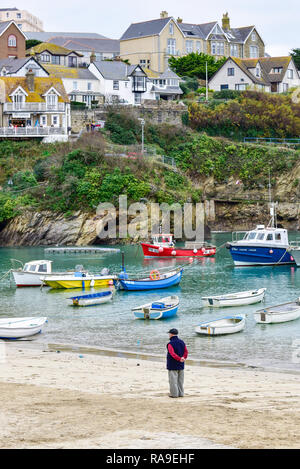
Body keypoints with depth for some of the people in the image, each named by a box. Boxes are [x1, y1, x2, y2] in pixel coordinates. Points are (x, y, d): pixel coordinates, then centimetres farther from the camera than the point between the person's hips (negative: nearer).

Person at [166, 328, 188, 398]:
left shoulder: (170, 344, -15)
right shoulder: (182, 342, 7)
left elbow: (172, 354, -27)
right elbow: (186, 352, 1)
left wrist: (179, 359, -31)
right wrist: (183, 358, -11)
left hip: (172, 365, -7)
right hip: (181, 366, 7)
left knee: (173, 379, 0)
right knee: (180, 380, 13)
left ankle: (174, 393, 1)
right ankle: (180, 393, 16)